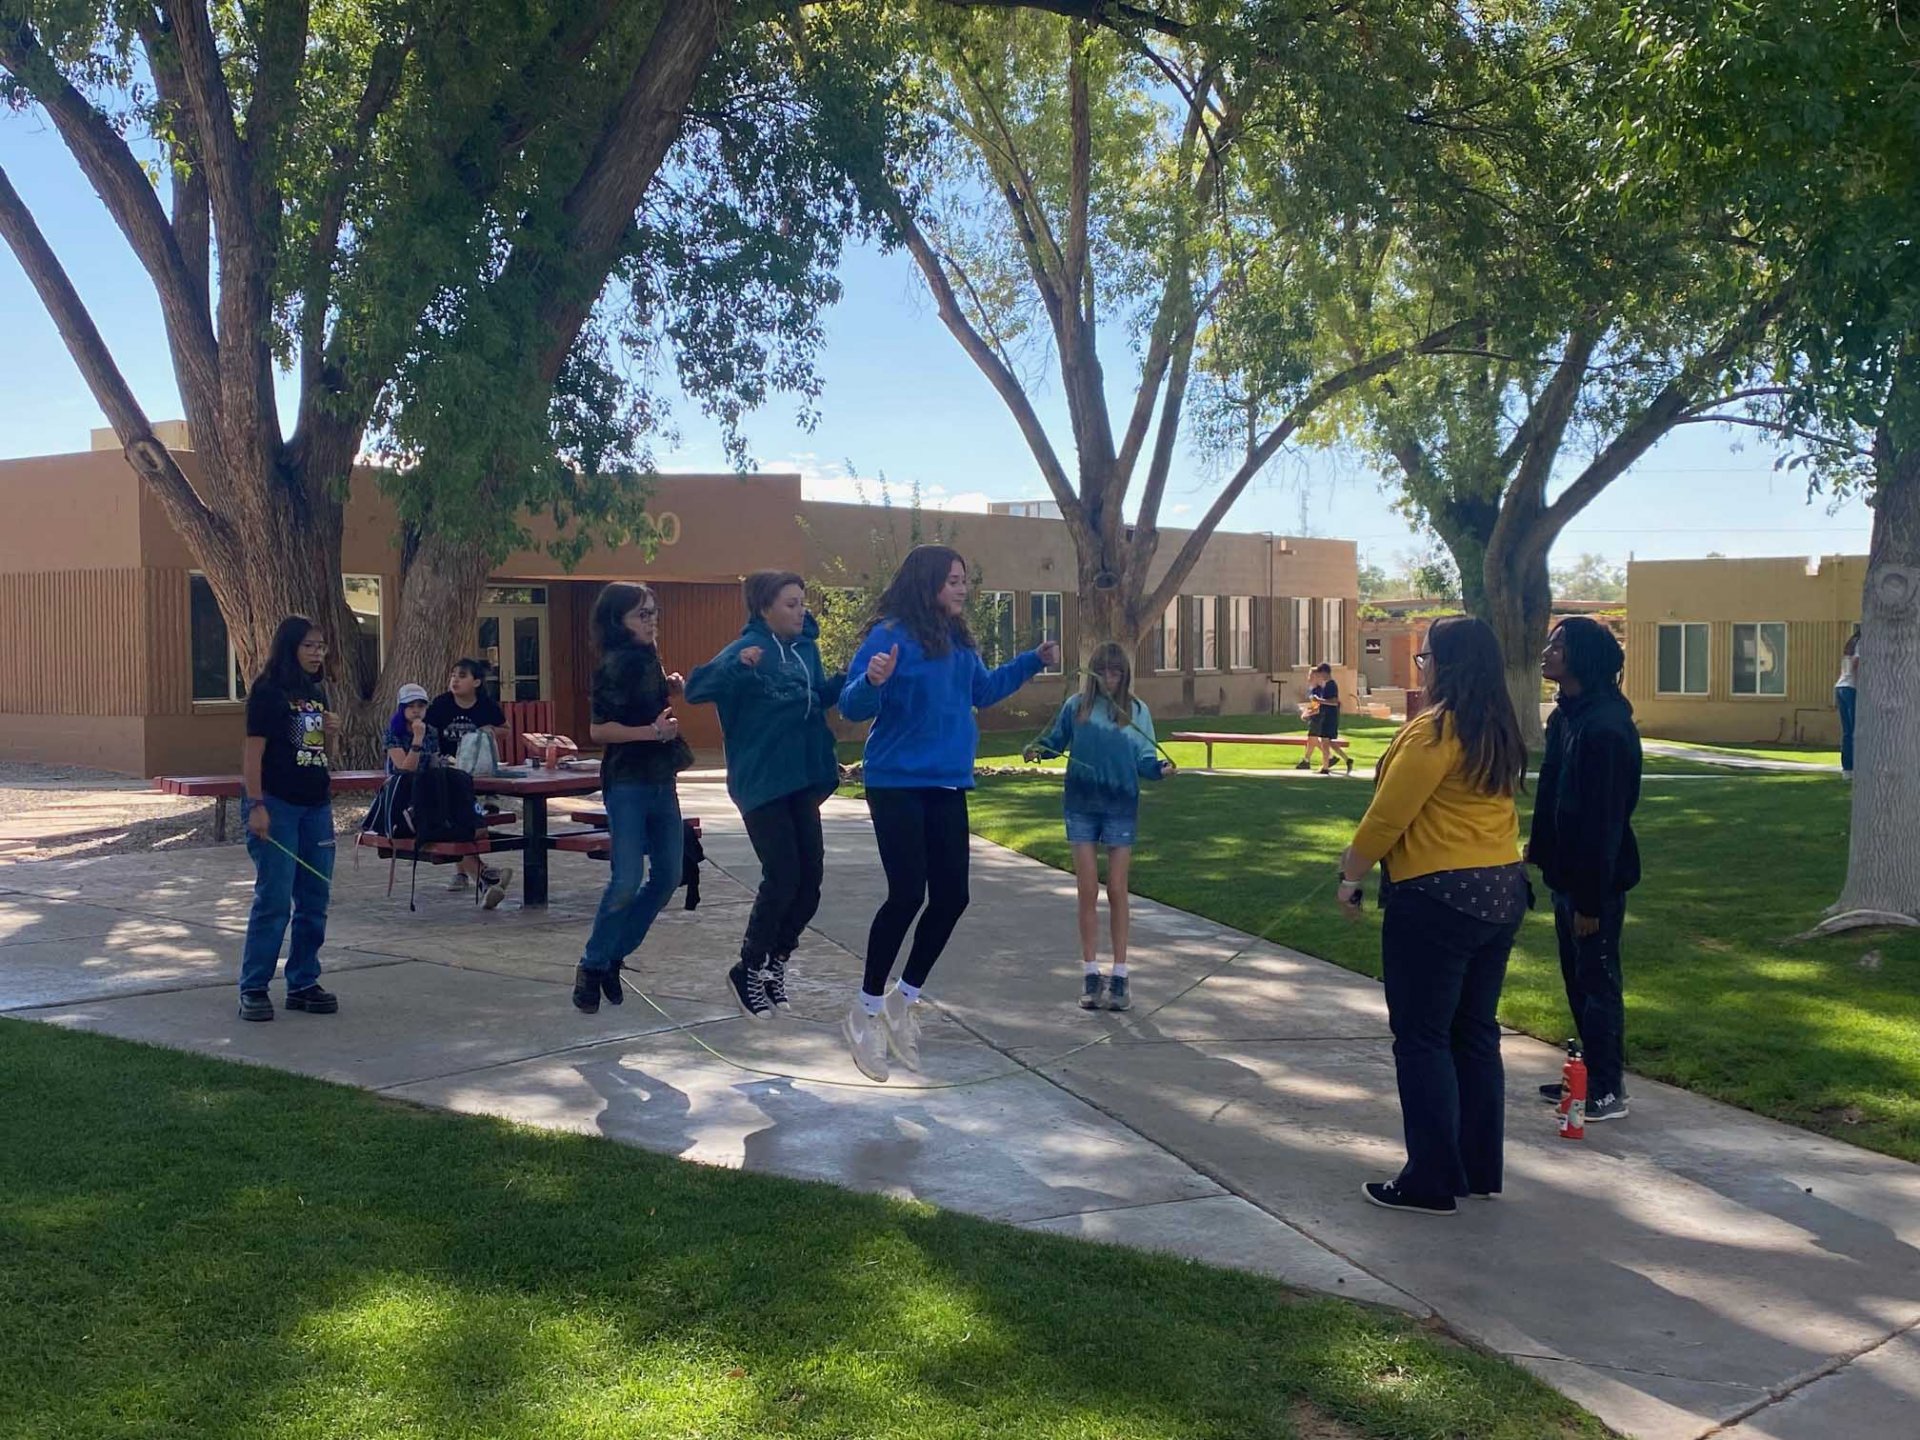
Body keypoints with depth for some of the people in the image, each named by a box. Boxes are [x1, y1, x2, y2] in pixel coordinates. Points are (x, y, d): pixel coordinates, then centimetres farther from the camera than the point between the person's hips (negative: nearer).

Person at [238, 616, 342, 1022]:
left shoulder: (317, 693, 15)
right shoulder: (268, 691, -7)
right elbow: (253, 750, -12)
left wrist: (330, 732, 3)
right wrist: (256, 805, -19)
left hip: (316, 805, 7)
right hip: (277, 805, -7)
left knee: (314, 899, 8)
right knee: (274, 900, -8)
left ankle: (303, 983, 17)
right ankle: (253, 988, 1)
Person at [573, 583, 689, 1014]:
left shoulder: (647, 659, 12)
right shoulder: (616, 664, -13)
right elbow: (599, 729, -18)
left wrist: (668, 691, 11)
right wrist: (653, 731, -23)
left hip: (660, 781, 9)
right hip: (628, 783, -9)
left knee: (668, 876, 8)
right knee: (628, 880, -13)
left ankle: (613, 954, 20)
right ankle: (592, 965, 4)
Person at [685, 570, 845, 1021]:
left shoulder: (806, 648, 8)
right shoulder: (747, 649, -11)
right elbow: (696, 688, -22)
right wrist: (737, 665, -39)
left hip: (802, 781, 7)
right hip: (761, 782, -7)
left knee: (809, 879, 7)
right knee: (783, 877, -7)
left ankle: (775, 967, 25)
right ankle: (749, 970, 13)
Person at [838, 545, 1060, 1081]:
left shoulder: (958, 642, 9)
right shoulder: (889, 636, -13)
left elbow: (984, 690, 27)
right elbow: (852, 707, -18)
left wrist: (1033, 661, 22)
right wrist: (874, 681, -38)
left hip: (948, 787, 8)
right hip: (898, 785, -7)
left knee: (951, 896, 6)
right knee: (908, 894, -10)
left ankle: (903, 1001, 24)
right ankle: (866, 1011, 8)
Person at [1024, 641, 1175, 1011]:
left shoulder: (1137, 710, 0)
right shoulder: (1076, 707, 1)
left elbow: (1144, 761, -1)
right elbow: (1054, 741, 9)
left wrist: (1160, 768, -22)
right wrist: (1037, 750, -12)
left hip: (1121, 808, -1)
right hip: (1082, 807, 1)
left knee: (1116, 890, 3)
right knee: (1088, 890, 3)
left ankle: (1119, 974, 11)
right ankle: (1091, 973, 11)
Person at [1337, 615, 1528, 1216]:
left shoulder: (1434, 730, -16)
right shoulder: (1501, 732, 9)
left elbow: (1389, 813, -16)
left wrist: (1352, 874, -2)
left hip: (1435, 898, -8)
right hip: (1502, 893, 9)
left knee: (1422, 1038, 1)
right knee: (1476, 1033, 15)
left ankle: (1431, 1182, 5)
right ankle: (1480, 1170, 24)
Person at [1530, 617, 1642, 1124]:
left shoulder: (1605, 727, -22)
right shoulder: (1565, 716, 8)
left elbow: (1605, 820, -23)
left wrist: (1591, 899, -22)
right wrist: (1540, 853, 16)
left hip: (1596, 879, -9)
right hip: (1565, 871, 9)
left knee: (1597, 980, 0)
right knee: (1576, 977, 17)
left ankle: (1608, 1091, 11)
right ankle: (1589, 1076, 29)